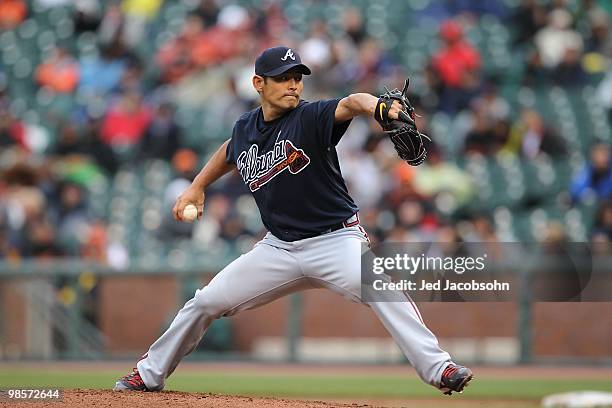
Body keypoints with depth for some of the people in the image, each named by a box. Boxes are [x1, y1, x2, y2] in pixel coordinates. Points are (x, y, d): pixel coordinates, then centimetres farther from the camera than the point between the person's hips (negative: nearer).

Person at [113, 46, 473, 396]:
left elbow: (349, 104, -37)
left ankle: (439, 368, -33)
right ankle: (150, 373, 26)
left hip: (336, 240, -5)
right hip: (279, 247, 5)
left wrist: (377, 107, -58)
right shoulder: (245, 129, 2)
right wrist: (197, 187, 25)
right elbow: (231, 151, 28)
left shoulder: (310, 118, -15)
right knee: (207, 302, 7)